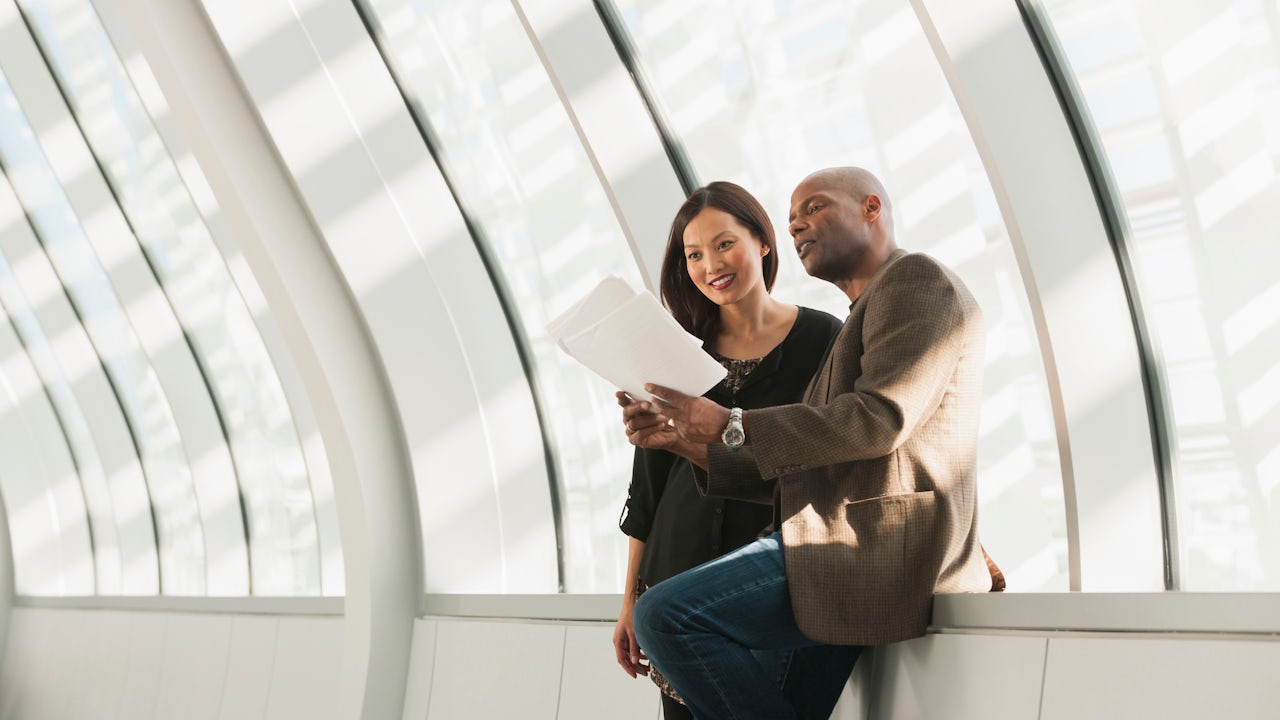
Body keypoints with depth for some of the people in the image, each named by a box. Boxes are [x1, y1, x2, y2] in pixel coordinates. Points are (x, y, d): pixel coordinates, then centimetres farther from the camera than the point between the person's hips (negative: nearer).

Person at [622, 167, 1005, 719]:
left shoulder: (917, 279, 0)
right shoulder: (859, 323, 30)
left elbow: (880, 419, -17)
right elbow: (796, 476, 22)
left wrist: (729, 425, -17)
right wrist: (685, 440, 9)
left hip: (873, 545, -10)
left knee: (667, 616, -22)